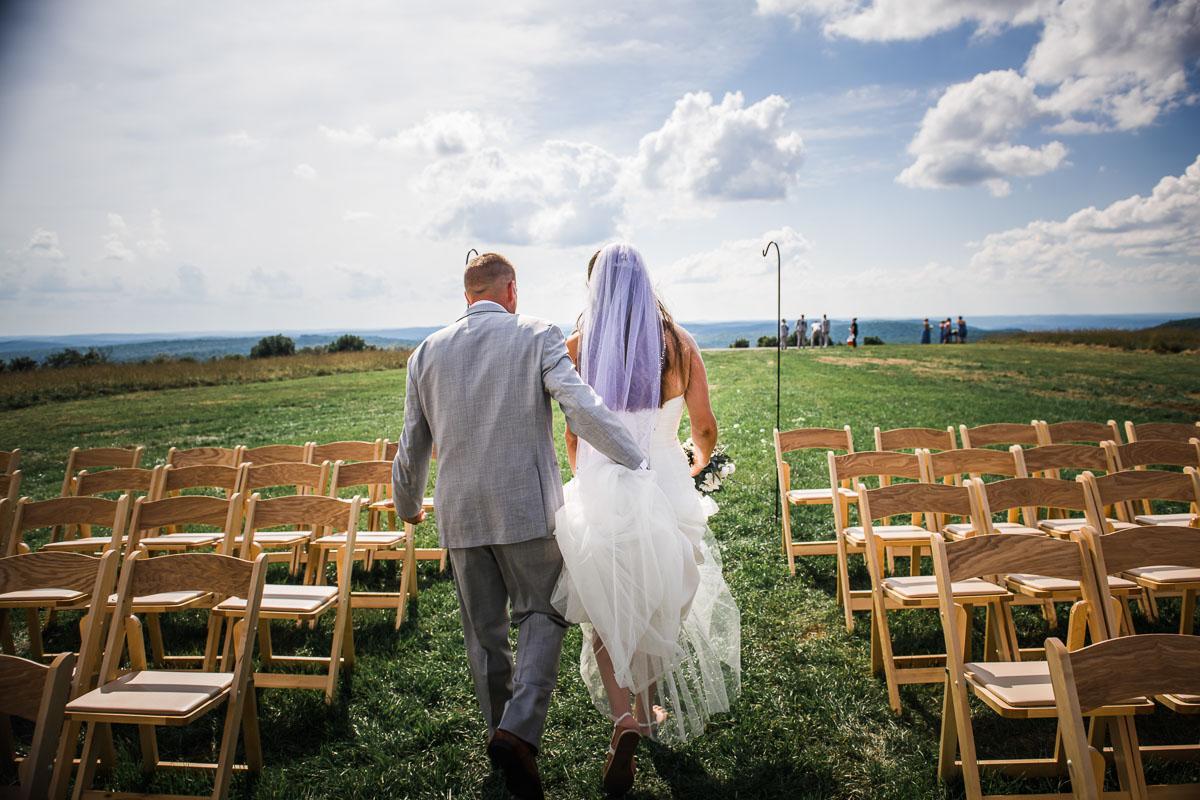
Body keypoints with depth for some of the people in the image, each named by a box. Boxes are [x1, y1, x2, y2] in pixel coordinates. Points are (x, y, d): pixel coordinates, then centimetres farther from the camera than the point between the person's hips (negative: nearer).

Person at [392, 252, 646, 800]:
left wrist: (408, 505, 27)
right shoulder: (537, 335, -4)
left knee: (483, 630, 16)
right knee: (540, 614, 10)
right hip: (526, 508, -3)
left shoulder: (427, 352, 7)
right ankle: (520, 727, -6)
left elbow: (412, 443, 12)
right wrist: (640, 463, -10)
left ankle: (502, 731, 29)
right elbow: (582, 409, -17)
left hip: (459, 513, 4)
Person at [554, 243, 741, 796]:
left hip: (599, 494, -1)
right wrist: (701, 462, 26)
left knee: (606, 612, 16)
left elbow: (574, 438, 3)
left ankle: (624, 718, -1)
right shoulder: (678, 343, -3)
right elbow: (704, 426, 3)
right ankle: (649, 709, 39)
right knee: (658, 605, 22)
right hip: (664, 488, 1)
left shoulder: (579, 347, -3)